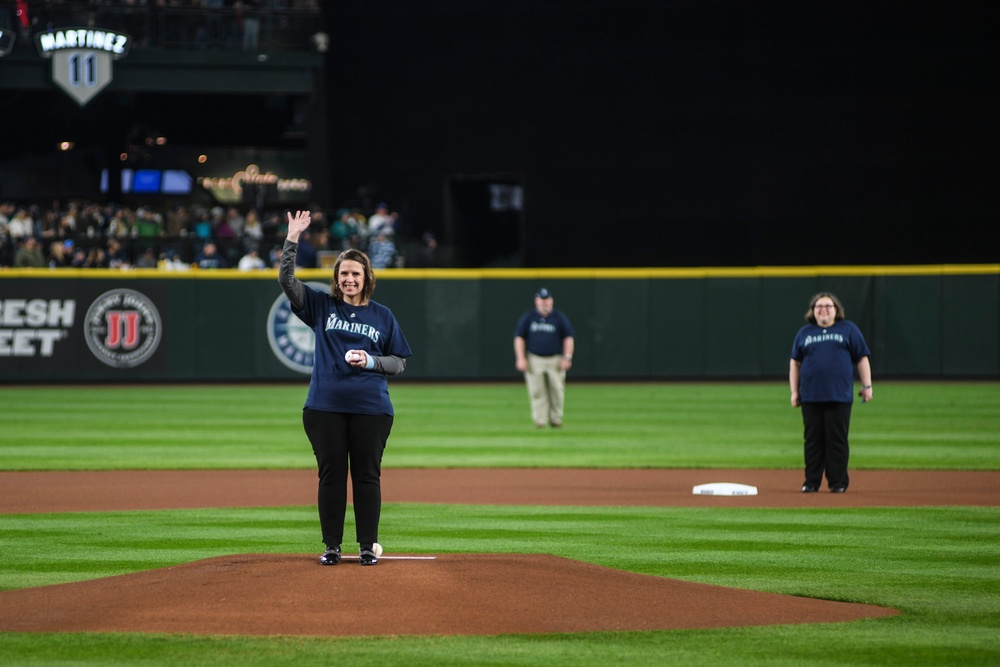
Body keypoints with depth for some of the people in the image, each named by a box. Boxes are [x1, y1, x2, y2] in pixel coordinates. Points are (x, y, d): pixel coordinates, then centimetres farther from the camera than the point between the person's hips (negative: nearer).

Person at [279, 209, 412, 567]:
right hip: (325, 406, 0)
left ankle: (368, 546, 10)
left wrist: (370, 361, -9)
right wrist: (292, 240, -13)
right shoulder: (322, 306, 7)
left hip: (371, 407, 0)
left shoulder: (382, 316, 8)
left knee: (367, 476, 2)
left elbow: (400, 362, 10)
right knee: (331, 475, 3)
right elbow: (287, 280, -3)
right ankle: (332, 546, 10)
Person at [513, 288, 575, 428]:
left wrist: (567, 357, -6)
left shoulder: (560, 317, 7)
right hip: (534, 360, 0)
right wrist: (520, 358, -3)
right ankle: (540, 420, -3)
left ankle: (556, 419, 7)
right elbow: (519, 338, 8)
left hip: (555, 360, 0)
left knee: (557, 391, -4)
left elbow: (568, 337, 6)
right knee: (537, 391, -5)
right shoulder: (528, 317, 8)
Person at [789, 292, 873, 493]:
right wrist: (794, 391, 9)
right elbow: (795, 363, 16)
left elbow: (862, 359, 7)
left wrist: (867, 386, 0)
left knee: (837, 439, -3)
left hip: (839, 397, -2)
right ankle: (811, 482, 8)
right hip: (810, 397, 2)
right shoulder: (804, 333, 15)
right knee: (813, 440, 3)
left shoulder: (848, 330, 8)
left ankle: (838, 482, 3)